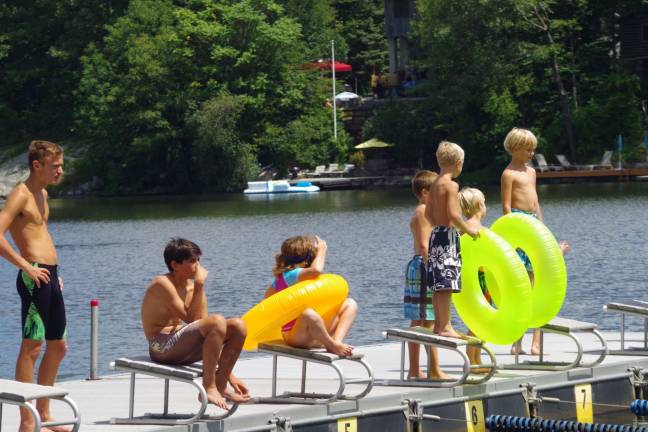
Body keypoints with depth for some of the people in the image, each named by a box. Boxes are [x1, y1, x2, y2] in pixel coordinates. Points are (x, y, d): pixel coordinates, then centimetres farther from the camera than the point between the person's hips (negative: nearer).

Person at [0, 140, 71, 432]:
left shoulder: (42, 194, 17)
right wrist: (26, 266, -20)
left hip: (50, 276, 10)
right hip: (34, 277, -10)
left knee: (58, 347, 14)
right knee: (32, 347, -7)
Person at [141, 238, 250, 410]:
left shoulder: (190, 286, 12)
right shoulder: (162, 284, -12)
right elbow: (191, 318, -19)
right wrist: (200, 285, -14)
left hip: (182, 347, 8)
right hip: (162, 347, -8)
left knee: (238, 326, -1)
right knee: (217, 321, -28)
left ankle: (220, 386, 2)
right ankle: (208, 387, -23)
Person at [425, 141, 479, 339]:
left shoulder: (435, 185, 13)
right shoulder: (451, 185, -15)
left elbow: (428, 213, 17)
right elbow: (453, 214, -22)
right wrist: (468, 230, -10)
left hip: (436, 234, 10)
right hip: (448, 236, -10)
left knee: (438, 285, 12)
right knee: (446, 284, -9)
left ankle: (439, 324, 17)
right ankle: (445, 327, -10)